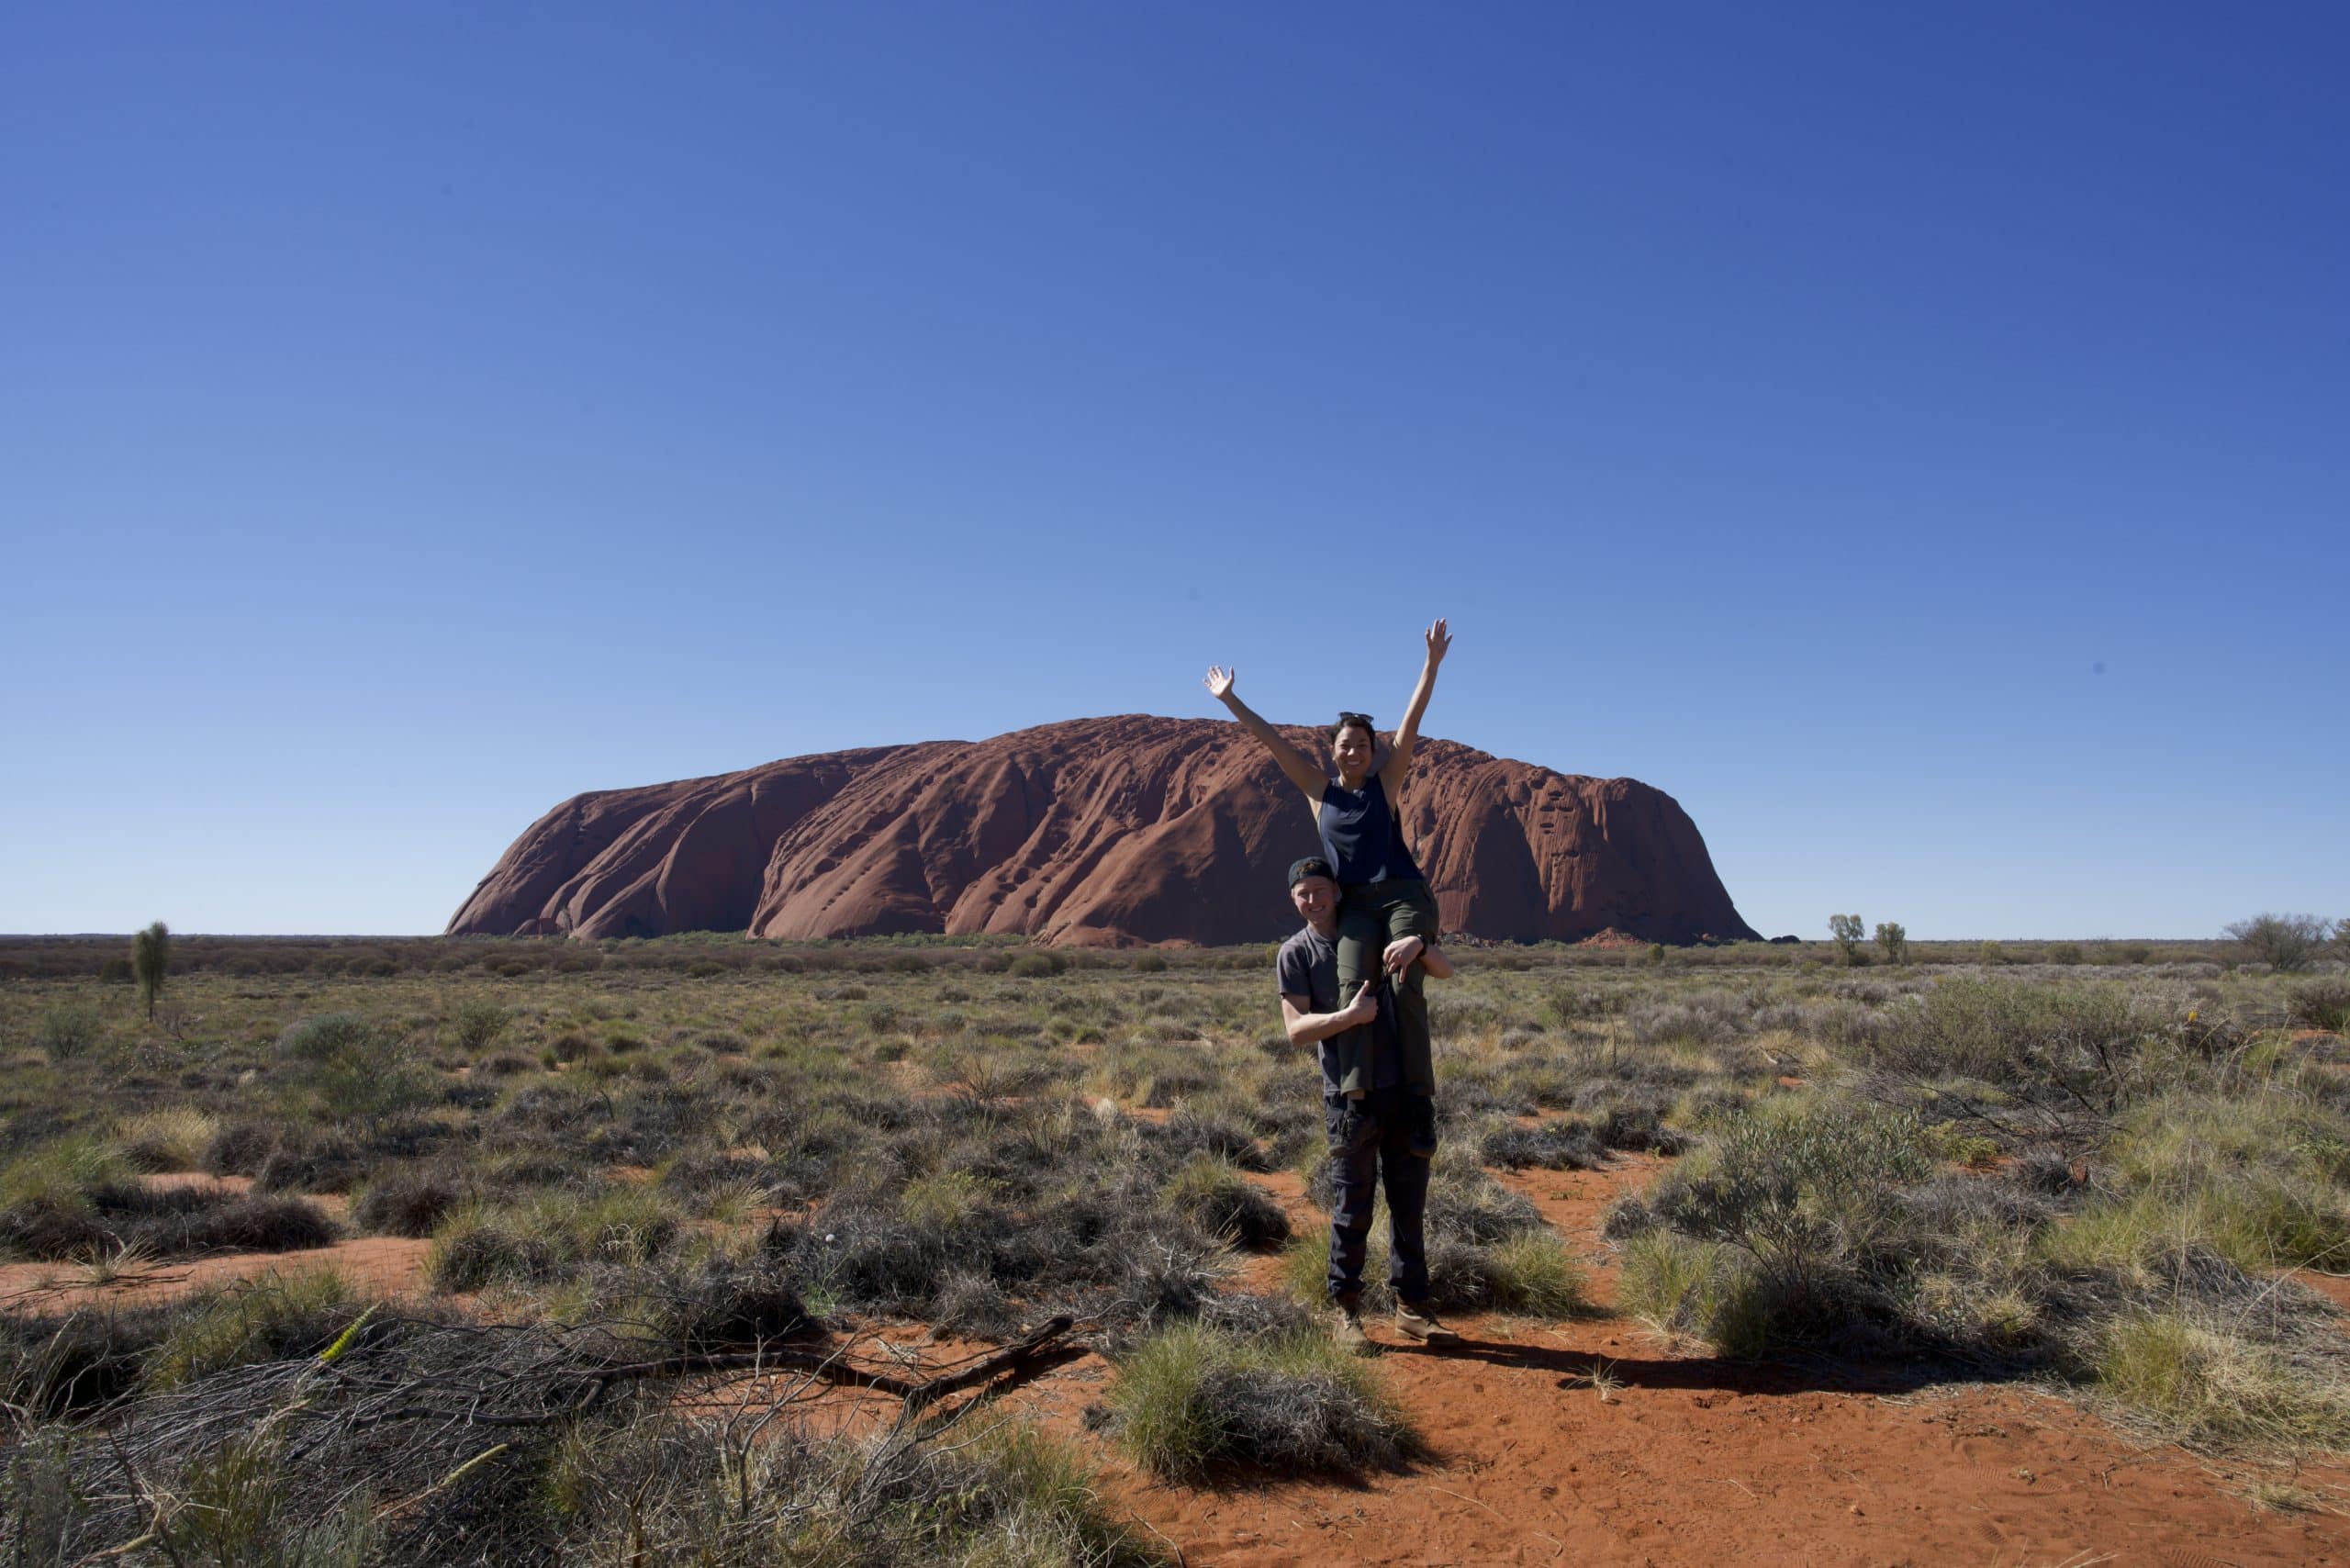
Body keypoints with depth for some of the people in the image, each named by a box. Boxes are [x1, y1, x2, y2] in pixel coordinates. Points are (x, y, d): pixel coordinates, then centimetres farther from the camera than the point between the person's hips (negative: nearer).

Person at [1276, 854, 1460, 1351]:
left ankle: (1411, 1306, 20)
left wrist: (1418, 945, -13)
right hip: (1349, 1096, -3)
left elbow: (1445, 971, 8)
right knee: (1352, 1208, 2)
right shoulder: (1296, 953, 2)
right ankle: (1345, 1310, 13)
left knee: (1409, 1202, 9)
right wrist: (1349, 1015, -21)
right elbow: (1296, 1029, -6)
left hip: (1403, 1088, 3)